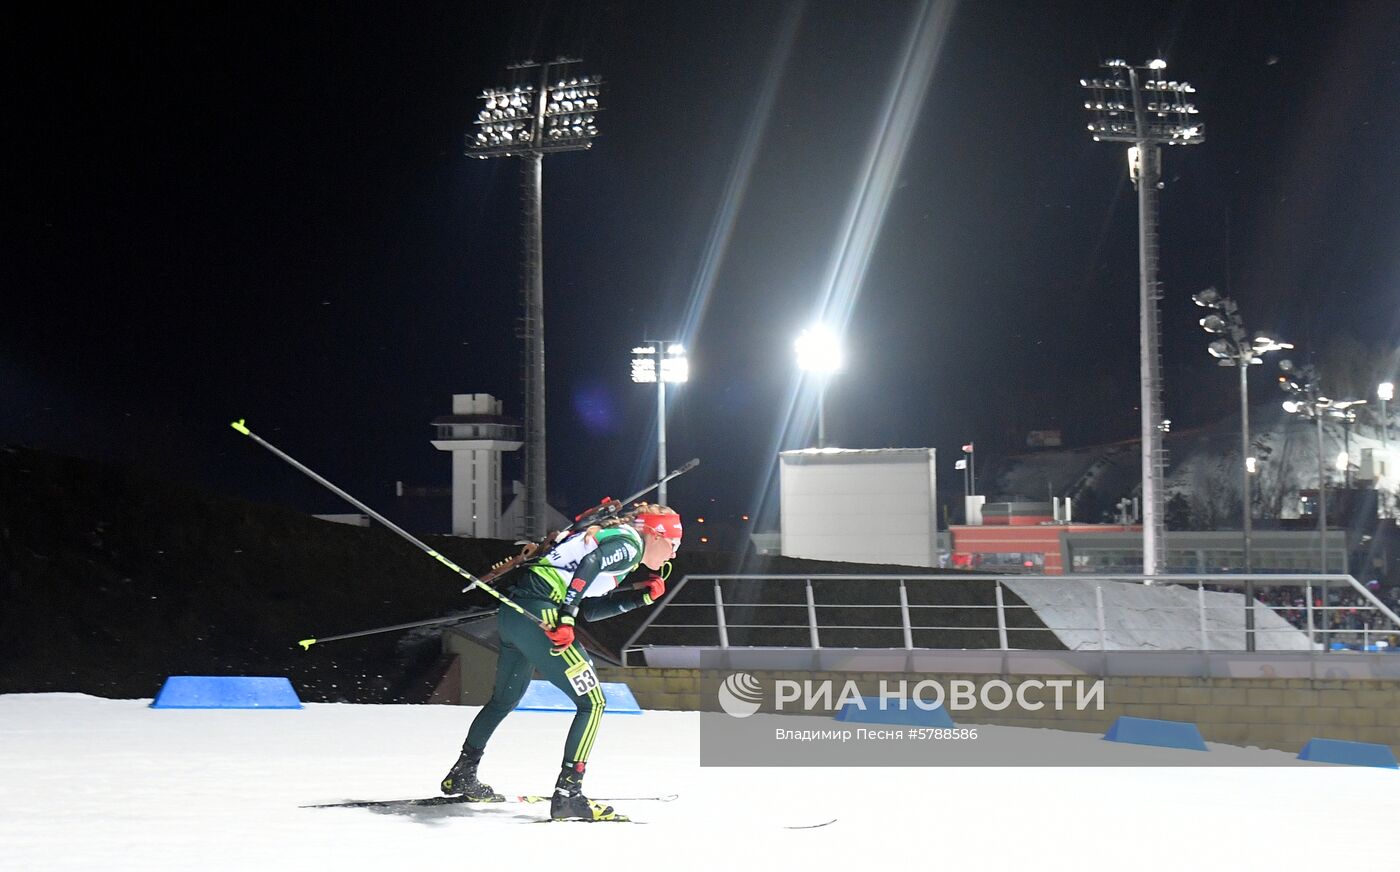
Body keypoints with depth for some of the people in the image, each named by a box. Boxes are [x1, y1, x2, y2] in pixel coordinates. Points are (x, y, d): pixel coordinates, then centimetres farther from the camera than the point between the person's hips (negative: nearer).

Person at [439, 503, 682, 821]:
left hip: (512, 613, 10)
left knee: (505, 698, 28)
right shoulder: (629, 542, -3)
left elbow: (588, 610, 21)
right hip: (539, 613, -10)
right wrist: (565, 616, -29)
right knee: (592, 703, -5)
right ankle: (567, 795, -7)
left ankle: (461, 777, 41)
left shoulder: (610, 538, 24)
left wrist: (642, 595, 19)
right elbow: (589, 565, -22)